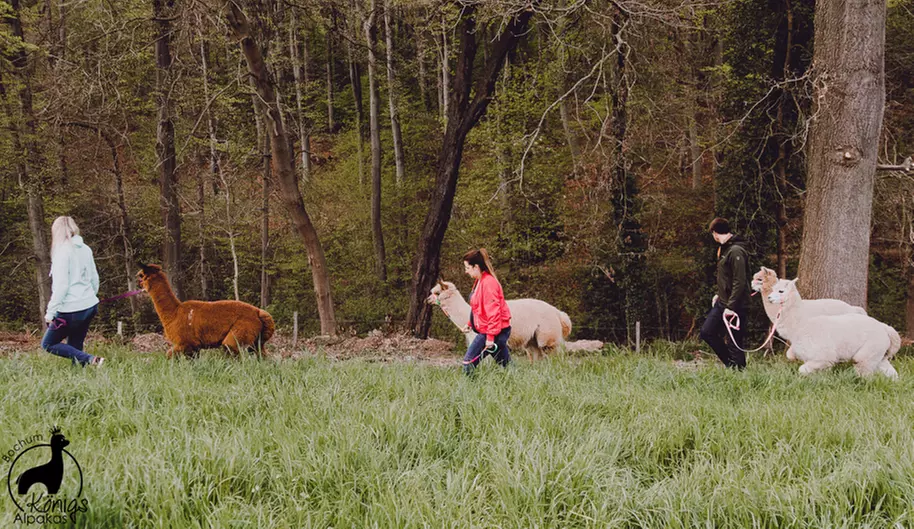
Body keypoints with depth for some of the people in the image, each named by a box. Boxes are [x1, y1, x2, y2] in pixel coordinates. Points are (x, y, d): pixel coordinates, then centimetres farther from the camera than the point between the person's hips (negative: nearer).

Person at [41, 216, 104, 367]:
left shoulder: (62, 251, -13)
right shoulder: (85, 249, 9)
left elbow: (61, 284, -18)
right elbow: (95, 279, 16)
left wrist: (51, 311, -13)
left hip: (71, 310, -8)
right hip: (90, 307, 8)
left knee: (48, 344, 6)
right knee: (74, 348, 17)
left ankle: (89, 360, -11)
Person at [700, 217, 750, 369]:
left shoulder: (736, 251, -18)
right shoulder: (724, 249, 12)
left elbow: (740, 282, -22)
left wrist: (731, 307, -23)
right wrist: (719, 295, 13)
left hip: (735, 305, -10)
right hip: (722, 303, 10)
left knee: (734, 343, -4)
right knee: (707, 332, 12)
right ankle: (730, 363, 20)